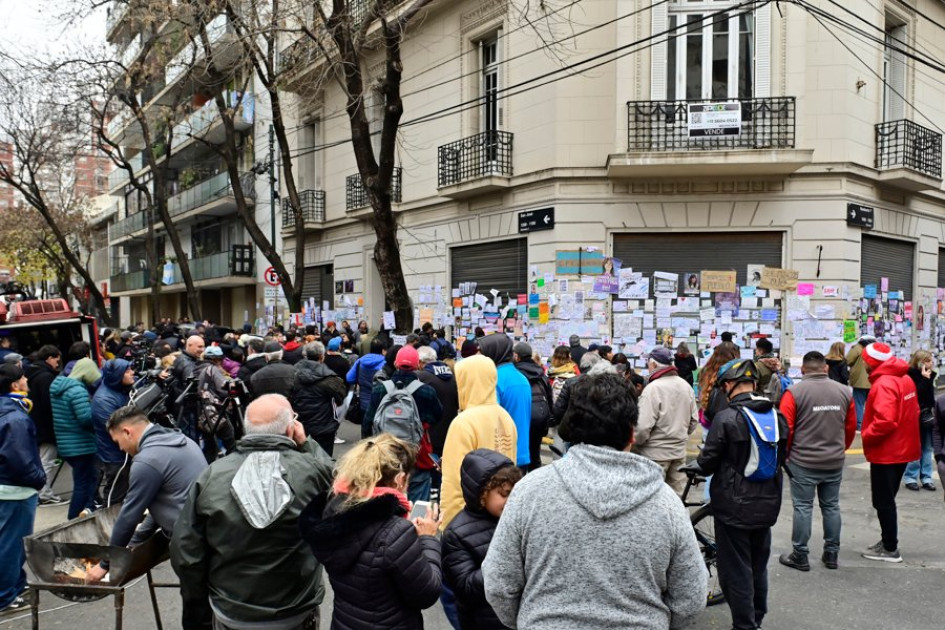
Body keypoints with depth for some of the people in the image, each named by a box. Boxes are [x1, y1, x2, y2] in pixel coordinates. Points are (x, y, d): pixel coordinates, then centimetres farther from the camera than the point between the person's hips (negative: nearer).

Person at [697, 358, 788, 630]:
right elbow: (781, 458, 12)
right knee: (759, 566, 21)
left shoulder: (726, 418, -20)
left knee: (736, 569, 6)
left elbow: (707, 463, -14)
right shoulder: (778, 416, 1)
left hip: (734, 505, -6)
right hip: (767, 504, 7)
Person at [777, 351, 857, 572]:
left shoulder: (794, 392, -13)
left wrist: (786, 453, 5)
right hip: (835, 462, 4)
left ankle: (800, 556, 10)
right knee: (831, 506, 15)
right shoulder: (845, 392, 1)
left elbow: (785, 427, -12)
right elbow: (851, 427, 9)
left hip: (803, 462, -4)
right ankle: (831, 554, 24)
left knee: (803, 507, 4)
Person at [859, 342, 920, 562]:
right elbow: (909, 412, 17)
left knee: (882, 501, 2)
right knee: (887, 499, 19)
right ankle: (889, 542, 27)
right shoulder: (904, 378, 9)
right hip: (901, 448, 10)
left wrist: (866, 436, -15)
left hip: (886, 452, -10)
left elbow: (884, 421, -31)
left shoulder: (883, 384, -23)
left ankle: (890, 549, 10)